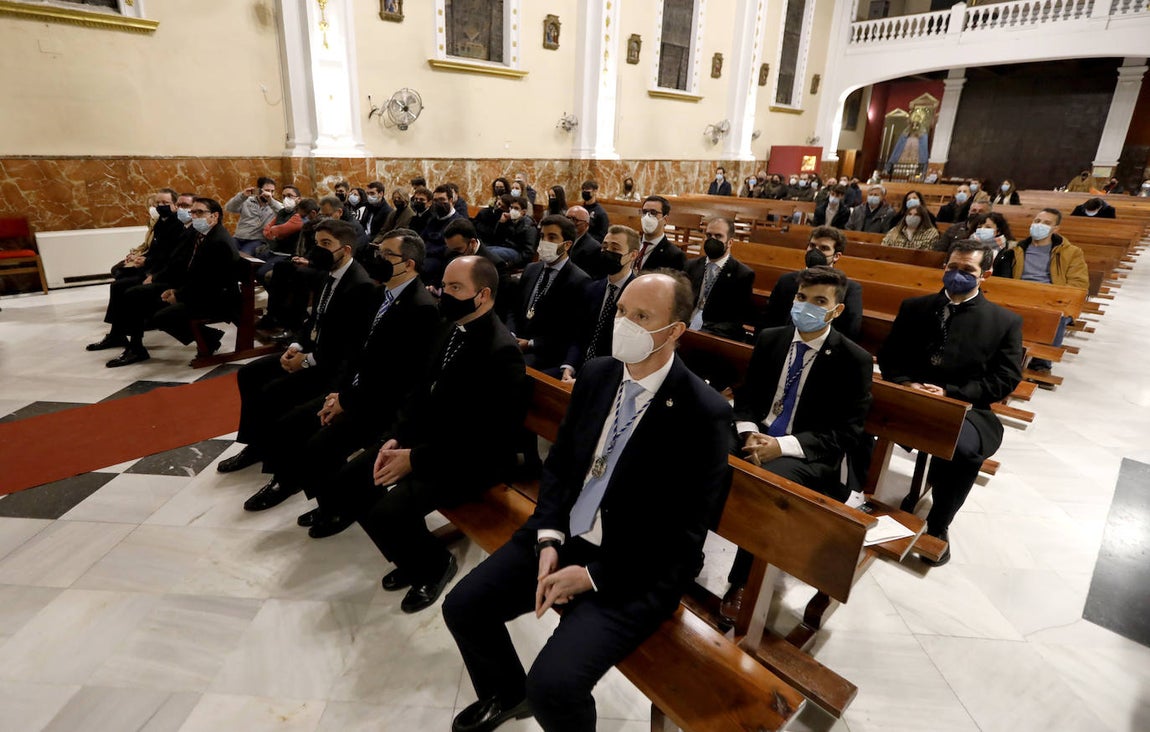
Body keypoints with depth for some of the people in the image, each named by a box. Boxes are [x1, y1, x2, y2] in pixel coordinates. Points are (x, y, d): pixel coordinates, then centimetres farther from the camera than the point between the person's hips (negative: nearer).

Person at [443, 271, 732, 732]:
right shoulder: (597, 373, -1)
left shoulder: (703, 414, -20)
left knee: (553, 683, -20)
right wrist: (548, 540, -7)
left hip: (634, 569, -6)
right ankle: (506, 695, 34)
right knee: (463, 607, 3)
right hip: (564, 535, 6)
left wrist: (591, 575, -16)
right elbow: (559, 461, 7)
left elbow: (685, 536, -16)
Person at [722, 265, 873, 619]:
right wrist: (749, 432, -10)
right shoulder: (769, 338, 8)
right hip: (756, 436, 4)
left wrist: (783, 446, -20)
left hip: (806, 455, -4)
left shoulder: (854, 359, -5)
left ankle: (741, 583, -15)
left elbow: (848, 432, -8)